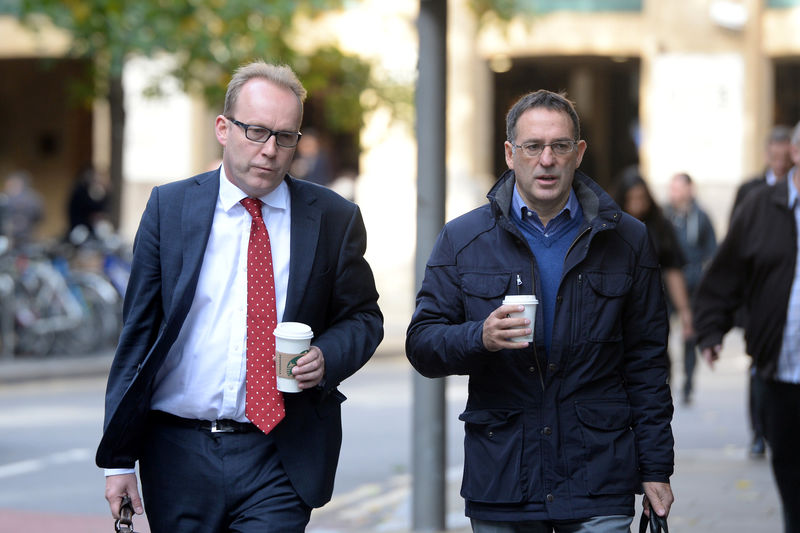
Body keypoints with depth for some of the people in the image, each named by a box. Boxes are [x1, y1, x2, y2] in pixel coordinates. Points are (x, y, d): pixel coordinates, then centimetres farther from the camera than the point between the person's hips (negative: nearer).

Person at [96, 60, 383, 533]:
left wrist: (326, 357, -11)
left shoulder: (335, 219, 4)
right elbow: (139, 329, 3)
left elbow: (363, 317, 13)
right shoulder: (169, 207, 3)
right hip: (178, 455, 1)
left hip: (280, 460, -1)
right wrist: (120, 458, 0)